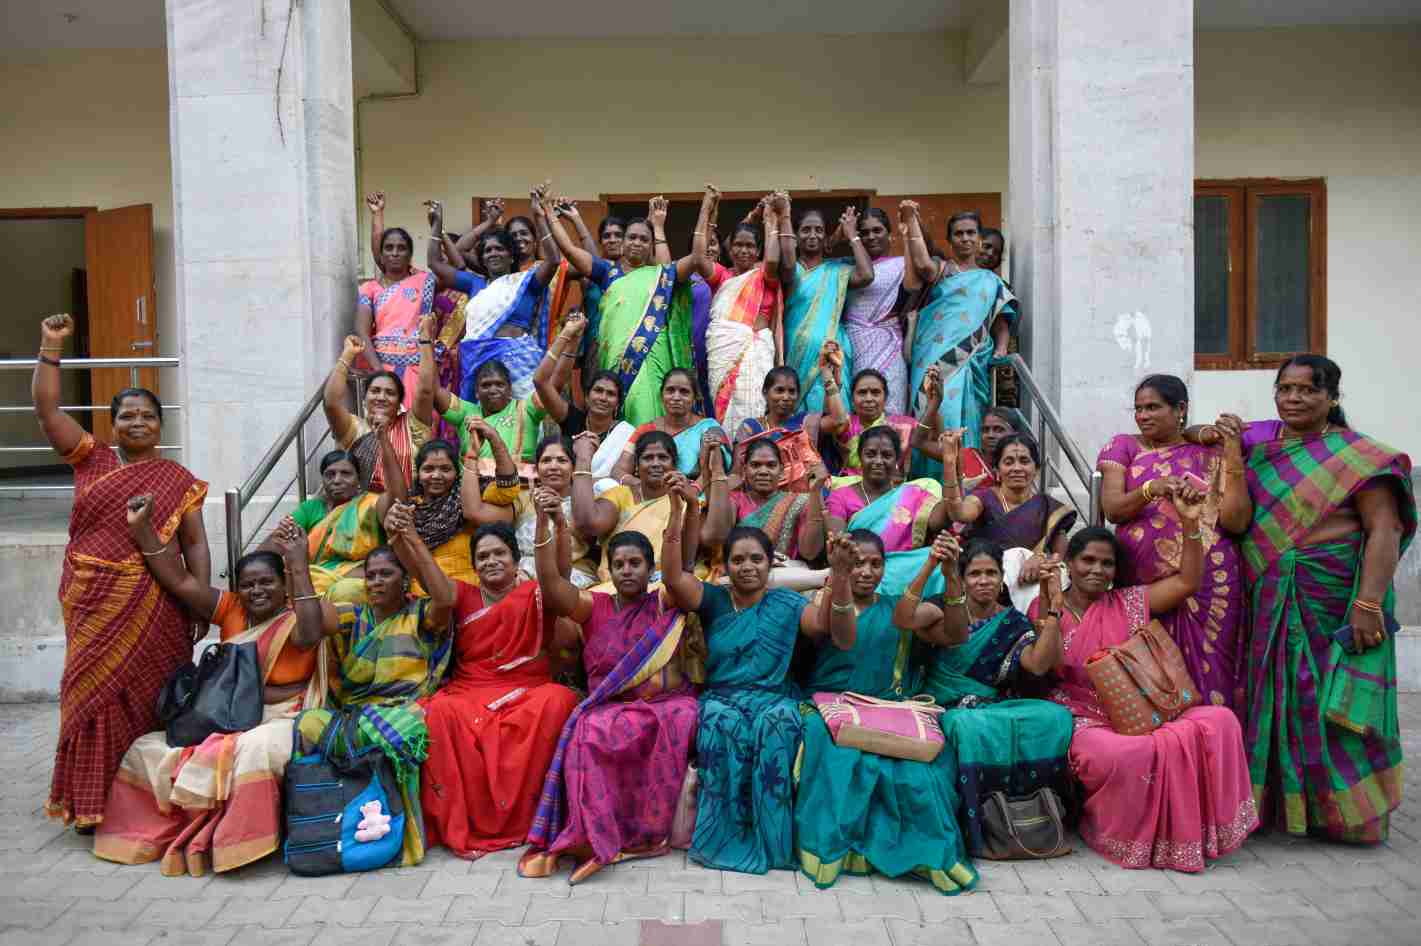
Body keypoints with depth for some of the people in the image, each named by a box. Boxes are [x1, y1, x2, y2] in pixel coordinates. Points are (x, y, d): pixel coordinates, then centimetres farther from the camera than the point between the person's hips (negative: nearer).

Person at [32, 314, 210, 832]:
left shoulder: (178, 479, 4)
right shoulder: (92, 459, 8)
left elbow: (195, 544, 2)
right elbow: (46, 409, 2)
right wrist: (51, 346, -5)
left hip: (152, 606, -2)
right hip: (92, 604, 2)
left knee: (145, 696, 3)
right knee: (94, 692, 5)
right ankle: (94, 803, 15)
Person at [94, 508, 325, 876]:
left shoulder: (296, 617, -6)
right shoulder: (232, 610, 9)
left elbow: (309, 635, -31)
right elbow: (180, 581, 3)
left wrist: (300, 566, -33)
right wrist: (142, 528, -4)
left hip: (279, 720, -6)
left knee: (254, 750, -37)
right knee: (147, 750, -1)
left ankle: (237, 839, -17)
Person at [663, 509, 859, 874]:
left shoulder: (786, 604, 5)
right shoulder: (713, 599, 7)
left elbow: (842, 637, -8)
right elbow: (672, 577, -12)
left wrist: (839, 574, -22)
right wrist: (677, 511, -20)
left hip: (774, 697, 0)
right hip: (721, 698, 0)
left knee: (775, 721, -35)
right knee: (723, 722, -35)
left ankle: (770, 838, -20)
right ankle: (728, 837, -21)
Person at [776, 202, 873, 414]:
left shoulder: (837, 270, 10)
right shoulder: (793, 270, 6)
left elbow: (866, 276, -9)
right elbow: (788, 264, -18)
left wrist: (852, 235, 1)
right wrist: (784, 218, -12)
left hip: (829, 353, 1)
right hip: (797, 352, -1)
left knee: (830, 412, -8)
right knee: (797, 417, -4)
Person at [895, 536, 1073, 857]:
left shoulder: (1014, 623, 10)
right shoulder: (945, 608, 2)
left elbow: (1038, 664, -11)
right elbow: (902, 619, -20)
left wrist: (1053, 602, -13)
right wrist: (930, 566, -31)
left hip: (993, 710, 3)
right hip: (947, 709, -3)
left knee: (1055, 717, -24)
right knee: (970, 727, -38)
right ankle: (976, 821, -18)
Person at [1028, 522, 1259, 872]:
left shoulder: (1127, 603, 14)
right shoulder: (1044, 608, 3)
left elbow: (1186, 581, 8)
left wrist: (1190, 523, -3)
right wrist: (1053, 606, -18)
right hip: (1084, 722, -5)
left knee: (1219, 721, -19)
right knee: (1122, 754, -39)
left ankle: (1193, 831, -5)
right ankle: (1104, 829, -6)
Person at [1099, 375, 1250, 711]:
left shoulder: (1212, 455, 6)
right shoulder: (1123, 447, 8)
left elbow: (1237, 523, -4)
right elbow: (1112, 508, -4)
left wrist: (1234, 456, -9)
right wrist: (1150, 489, -22)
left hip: (1206, 582, -1)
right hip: (1141, 582, 1)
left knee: (1206, 672, 1)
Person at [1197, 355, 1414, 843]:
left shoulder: (1355, 454, -7)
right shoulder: (1257, 438, 8)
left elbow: (1384, 530, -12)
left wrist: (1369, 604, -20)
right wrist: (1216, 435, -7)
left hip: (1335, 604, -5)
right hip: (1269, 603, 5)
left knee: (1335, 704, 0)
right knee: (1277, 699, 11)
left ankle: (1348, 811, 15)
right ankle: (1278, 801, 23)